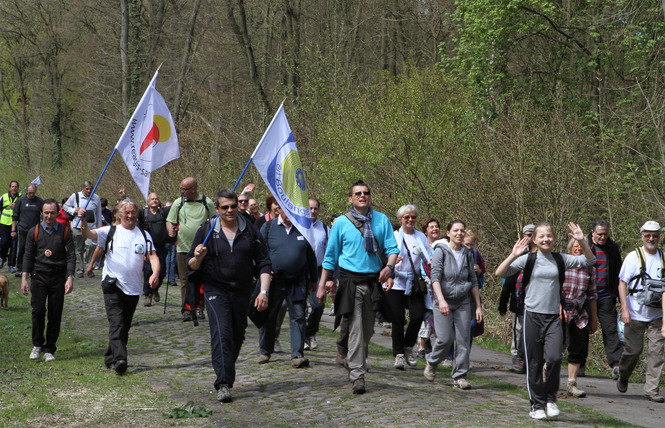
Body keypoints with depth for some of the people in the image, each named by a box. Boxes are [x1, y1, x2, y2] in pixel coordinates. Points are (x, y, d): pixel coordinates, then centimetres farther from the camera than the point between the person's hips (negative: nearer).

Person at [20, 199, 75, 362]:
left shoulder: (65, 231, 4)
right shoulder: (34, 232, 5)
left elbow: (71, 255, 3)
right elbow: (28, 256, 9)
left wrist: (70, 278, -7)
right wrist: (24, 278, 1)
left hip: (58, 277, 0)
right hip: (39, 276, 0)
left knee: (55, 315, 0)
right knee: (38, 310, -14)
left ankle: (49, 350, 12)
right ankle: (37, 344, 6)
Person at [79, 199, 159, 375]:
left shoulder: (144, 235, 11)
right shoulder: (110, 231, 4)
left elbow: (153, 256, 3)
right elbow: (88, 234, -8)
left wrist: (155, 273, -16)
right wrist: (83, 220, -29)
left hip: (133, 288, 4)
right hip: (113, 286, -4)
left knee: (125, 326, 11)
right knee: (117, 324, -16)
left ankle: (110, 358, 25)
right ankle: (119, 359, -24)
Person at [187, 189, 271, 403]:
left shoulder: (250, 231, 5)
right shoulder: (206, 231, 2)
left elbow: (263, 263, 5)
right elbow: (191, 265, 6)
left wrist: (264, 291, -6)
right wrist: (198, 258, -18)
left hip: (242, 293, 3)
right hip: (216, 291, -3)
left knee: (237, 337, 9)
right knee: (222, 333, -17)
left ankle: (225, 376, 29)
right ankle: (223, 384, -19)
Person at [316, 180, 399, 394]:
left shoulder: (382, 220, 7)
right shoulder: (341, 222, 3)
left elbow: (392, 248, 4)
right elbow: (330, 255, 8)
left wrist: (389, 266, -17)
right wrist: (323, 284, 7)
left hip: (374, 280, 3)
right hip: (351, 280, -3)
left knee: (368, 328, 12)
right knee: (356, 328, -10)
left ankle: (355, 362, 33)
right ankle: (357, 375, -10)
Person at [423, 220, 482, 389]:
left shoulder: (467, 254, 10)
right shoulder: (441, 251, -3)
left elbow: (473, 281, 15)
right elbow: (435, 277, -12)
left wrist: (478, 306, 10)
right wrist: (441, 300, -25)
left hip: (463, 302, 4)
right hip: (443, 301, -4)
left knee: (463, 340, -4)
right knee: (445, 338, -10)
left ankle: (460, 376, 4)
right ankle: (431, 362, 18)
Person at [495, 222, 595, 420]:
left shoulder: (561, 260, 7)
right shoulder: (528, 259, 0)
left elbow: (589, 260, 8)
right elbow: (500, 273, -7)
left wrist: (582, 241, -6)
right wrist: (513, 255, -19)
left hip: (554, 316, 1)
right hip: (533, 315, -1)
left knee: (554, 358, -15)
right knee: (534, 363, 3)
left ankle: (550, 398, 9)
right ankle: (537, 405, 17)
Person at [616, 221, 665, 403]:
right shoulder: (633, 256, -2)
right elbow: (622, 283, -4)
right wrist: (624, 309, -12)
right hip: (636, 313, -3)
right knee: (633, 349, 3)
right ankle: (623, 377, 30)